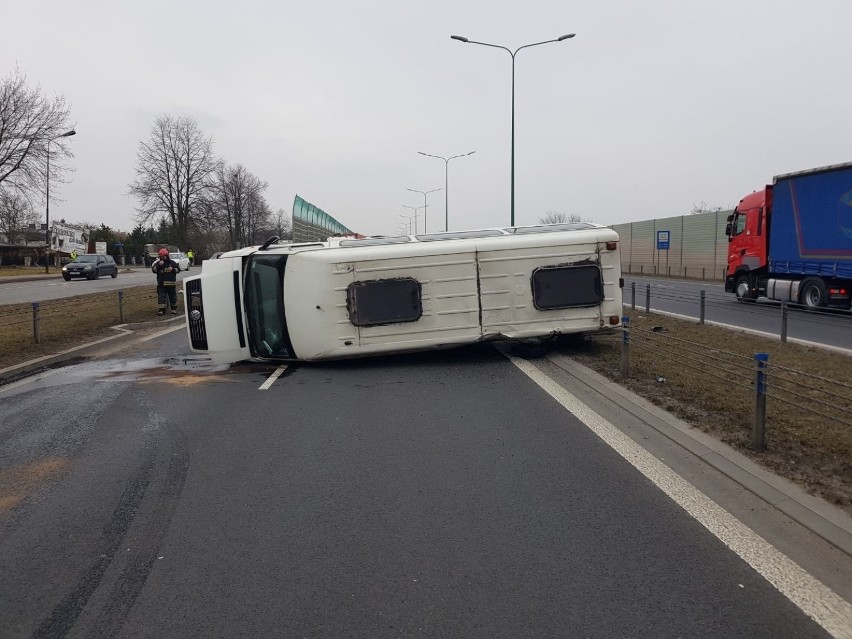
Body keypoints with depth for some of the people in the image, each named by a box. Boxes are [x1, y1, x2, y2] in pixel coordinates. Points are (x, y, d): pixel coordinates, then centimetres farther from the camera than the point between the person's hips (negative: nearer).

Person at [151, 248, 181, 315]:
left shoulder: (172, 262, 6)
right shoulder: (157, 263, 7)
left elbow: (178, 269, 7)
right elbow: (154, 270, -4)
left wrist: (172, 269, -10)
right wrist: (159, 265, -17)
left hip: (172, 283, 0)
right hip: (161, 284, 0)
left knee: (173, 296, 8)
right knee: (161, 297, -7)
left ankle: (174, 309, 19)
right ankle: (161, 310, -8)